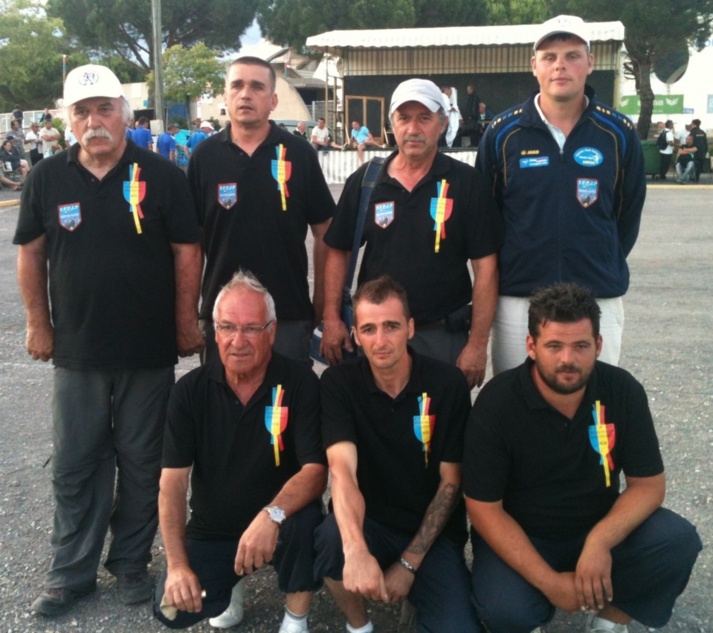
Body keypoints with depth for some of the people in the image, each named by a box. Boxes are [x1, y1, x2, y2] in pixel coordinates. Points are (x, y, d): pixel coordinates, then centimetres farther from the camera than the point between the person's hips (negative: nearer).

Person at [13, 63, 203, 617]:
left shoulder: (162, 176, -5)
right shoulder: (48, 178, 2)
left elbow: (186, 252, -2)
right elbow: (31, 254, 8)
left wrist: (186, 322, -3)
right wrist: (38, 323, 6)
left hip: (149, 349, -2)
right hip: (77, 349, 2)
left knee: (142, 462, 10)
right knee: (75, 465, 11)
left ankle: (131, 562, 27)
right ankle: (72, 570, 26)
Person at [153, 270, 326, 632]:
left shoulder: (300, 384, -16)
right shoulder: (190, 390, -9)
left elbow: (315, 471, -22)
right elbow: (173, 480, -11)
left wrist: (272, 515, -42)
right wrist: (177, 564, -21)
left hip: (278, 526, -2)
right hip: (211, 531, 2)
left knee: (306, 523, -34)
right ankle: (231, 581, 18)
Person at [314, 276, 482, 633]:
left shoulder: (448, 385, -9)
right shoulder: (338, 383, -10)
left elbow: (450, 482, -6)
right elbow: (342, 469, -24)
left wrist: (409, 564, -11)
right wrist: (356, 551, -42)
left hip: (432, 533, 0)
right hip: (370, 523, 1)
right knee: (330, 540, -33)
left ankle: (419, 592, 13)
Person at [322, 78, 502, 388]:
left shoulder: (467, 183, -6)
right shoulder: (363, 182, 2)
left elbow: (485, 267, -7)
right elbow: (339, 252, 8)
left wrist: (477, 344, -10)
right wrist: (332, 319, -1)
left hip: (444, 336, -2)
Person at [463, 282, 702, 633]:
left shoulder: (623, 391, -12)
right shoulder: (497, 402, -20)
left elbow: (648, 483, -8)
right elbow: (484, 508, -17)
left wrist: (600, 541, -27)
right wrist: (548, 581, -25)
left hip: (599, 527, 3)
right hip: (520, 535, -2)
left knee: (678, 542, -23)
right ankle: (539, 600, 7)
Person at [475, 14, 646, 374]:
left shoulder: (619, 134, 1)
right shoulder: (502, 133, -1)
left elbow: (628, 214, 11)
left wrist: (605, 268, 12)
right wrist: (505, 271, 8)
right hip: (518, 302, 0)